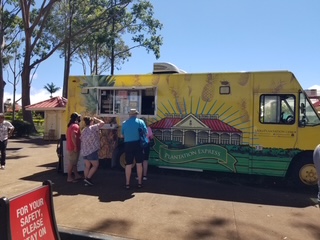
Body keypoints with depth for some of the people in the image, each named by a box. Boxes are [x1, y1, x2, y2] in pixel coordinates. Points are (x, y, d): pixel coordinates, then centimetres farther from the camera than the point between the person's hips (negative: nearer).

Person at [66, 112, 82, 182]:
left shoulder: (70, 125, 15)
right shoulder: (75, 126, -17)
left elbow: (67, 136, 20)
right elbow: (73, 136, -30)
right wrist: (75, 146, -25)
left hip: (70, 147, 10)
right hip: (73, 148, -10)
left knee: (74, 163, 15)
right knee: (72, 163, -1)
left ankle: (76, 175, 24)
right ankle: (69, 177, 7)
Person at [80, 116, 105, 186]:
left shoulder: (84, 130, 14)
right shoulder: (93, 127, -10)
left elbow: (82, 140, 19)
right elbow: (102, 123, -11)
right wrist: (96, 119, 3)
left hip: (84, 151, 8)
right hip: (92, 151, -8)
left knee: (87, 166, 13)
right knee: (95, 165, 5)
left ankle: (86, 180, 17)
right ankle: (88, 178, 1)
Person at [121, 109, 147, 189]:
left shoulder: (124, 123, 6)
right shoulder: (140, 122, 0)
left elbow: (122, 135, 12)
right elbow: (146, 133, 0)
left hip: (128, 145, 1)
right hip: (138, 144, -1)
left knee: (128, 164, 6)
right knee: (139, 164, 8)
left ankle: (127, 183, 11)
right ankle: (139, 182, 15)